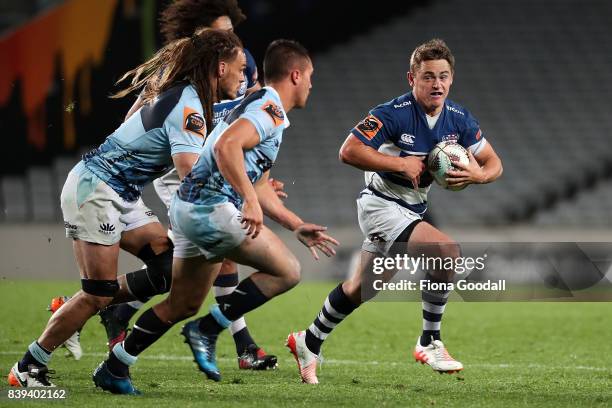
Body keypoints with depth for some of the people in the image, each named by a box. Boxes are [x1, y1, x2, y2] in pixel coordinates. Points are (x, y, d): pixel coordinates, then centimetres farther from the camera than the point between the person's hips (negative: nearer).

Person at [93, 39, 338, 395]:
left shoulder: (264, 107, 23)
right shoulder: (270, 108, -9)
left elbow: (258, 186, 29)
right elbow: (227, 145, -27)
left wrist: (298, 226, 29)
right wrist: (250, 201, -30)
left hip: (189, 206, 10)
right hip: (212, 208, -10)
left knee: (183, 305, 17)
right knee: (287, 271, -7)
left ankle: (114, 369, 20)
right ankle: (208, 329, -5)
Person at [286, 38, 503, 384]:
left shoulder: (458, 119, -2)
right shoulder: (393, 114, -22)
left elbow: (494, 163, 3)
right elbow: (349, 151, -26)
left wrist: (477, 174, -20)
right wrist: (402, 164, -26)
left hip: (412, 210, 8)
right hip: (382, 205, -8)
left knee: (363, 286, 19)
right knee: (448, 250, -26)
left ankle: (309, 343, 37)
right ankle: (430, 343, -14)